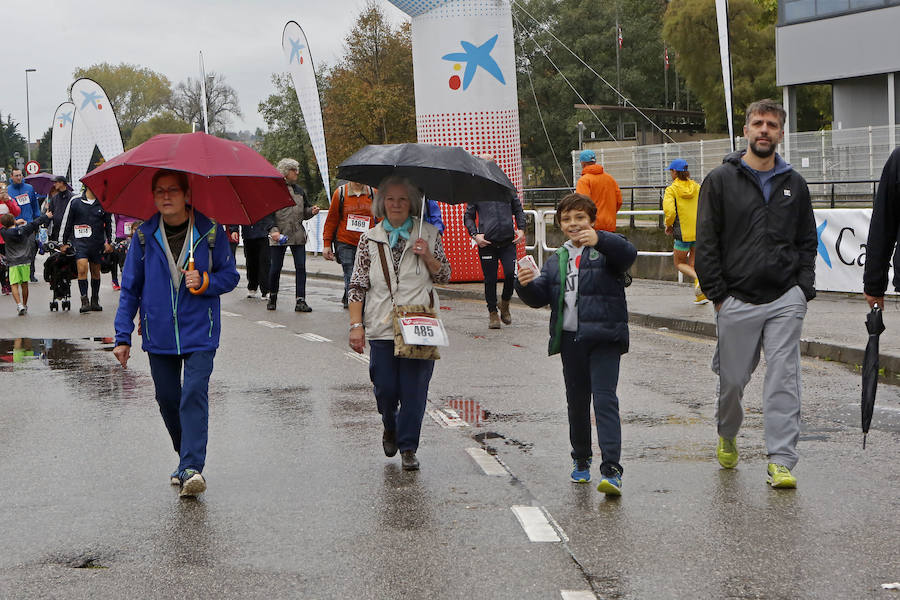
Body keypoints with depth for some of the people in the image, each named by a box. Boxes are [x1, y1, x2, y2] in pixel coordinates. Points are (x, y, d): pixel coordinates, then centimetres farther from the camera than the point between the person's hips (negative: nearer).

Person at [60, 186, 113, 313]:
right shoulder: (75, 202, 2)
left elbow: (108, 224, 14)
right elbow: (68, 223, 9)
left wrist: (109, 242, 9)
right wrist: (65, 243, 11)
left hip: (97, 243, 2)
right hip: (80, 242, -2)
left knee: (95, 272, 10)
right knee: (82, 269, -17)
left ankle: (95, 301, 22)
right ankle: (84, 301, -14)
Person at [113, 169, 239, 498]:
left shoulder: (210, 231, -3)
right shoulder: (144, 236, 2)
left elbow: (230, 275, 6)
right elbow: (130, 288, 8)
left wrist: (205, 282, -16)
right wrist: (123, 336, 3)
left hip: (199, 333, -3)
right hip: (159, 334, 3)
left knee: (194, 395, -14)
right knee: (167, 399, 10)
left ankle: (191, 468, -18)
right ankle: (186, 456, 30)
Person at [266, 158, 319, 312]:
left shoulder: (299, 190, 14)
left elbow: (304, 212, 21)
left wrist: (311, 211, -1)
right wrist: (273, 230, -19)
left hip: (298, 235, 4)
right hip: (278, 236, -4)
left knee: (301, 267, -5)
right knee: (275, 267, 3)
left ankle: (300, 301, -4)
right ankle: (272, 297, 24)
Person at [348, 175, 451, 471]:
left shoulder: (428, 234, 6)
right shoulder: (370, 239, 6)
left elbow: (445, 276, 10)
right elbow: (357, 285, 6)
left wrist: (427, 256, -9)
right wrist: (356, 324, -1)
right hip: (382, 327, 1)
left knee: (414, 387, -4)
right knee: (385, 387, 0)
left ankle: (408, 447, 9)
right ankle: (390, 428, 32)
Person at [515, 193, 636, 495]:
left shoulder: (605, 250, 0)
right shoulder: (556, 262, 17)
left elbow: (628, 253, -22)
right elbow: (540, 297, 10)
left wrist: (599, 239, -40)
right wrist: (526, 284, -12)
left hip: (604, 337, -5)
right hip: (570, 339, 6)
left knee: (605, 399, -15)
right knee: (577, 402, 15)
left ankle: (611, 470, -21)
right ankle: (581, 460, 33)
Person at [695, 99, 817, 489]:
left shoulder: (794, 184, 11)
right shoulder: (721, 180, 1)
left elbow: (807, 241, 17)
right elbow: (706, 242, 0)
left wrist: (804, 288, 4)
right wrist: (717, 294, -6)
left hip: (785, 300, 2)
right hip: (737, 301, -1)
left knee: (783, 380, -7)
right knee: (732, 379, 8)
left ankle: (780, 461, -6)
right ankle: (727, 436, 36)